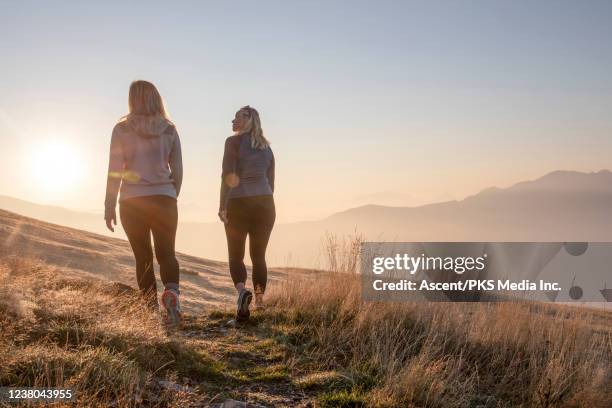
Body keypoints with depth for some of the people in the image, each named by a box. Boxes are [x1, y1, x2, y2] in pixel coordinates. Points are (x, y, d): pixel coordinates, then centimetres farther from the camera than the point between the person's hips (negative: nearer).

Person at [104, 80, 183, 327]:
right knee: (166, 253, 4)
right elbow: (177, 170, 7)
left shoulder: (122, 129, -1)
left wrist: (109, 207, 1)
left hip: (132, 201, -1)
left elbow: (115, 171, -4)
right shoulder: (169, 130, 6)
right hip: (164, 199, 1)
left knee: (143, 257, 9)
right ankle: (172, 293, -24)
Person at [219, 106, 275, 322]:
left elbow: (228, 176, -11)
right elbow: (271, 181, 15)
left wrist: (222, 206, -10)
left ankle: (242, 290, -23)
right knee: (259, 256, 11)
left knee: (236, 256, 4)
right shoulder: (266, 147, 14)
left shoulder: (234, 142, -3)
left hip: (238, 204, -4)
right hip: (264, 203, 4)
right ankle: (259, 303, 9)